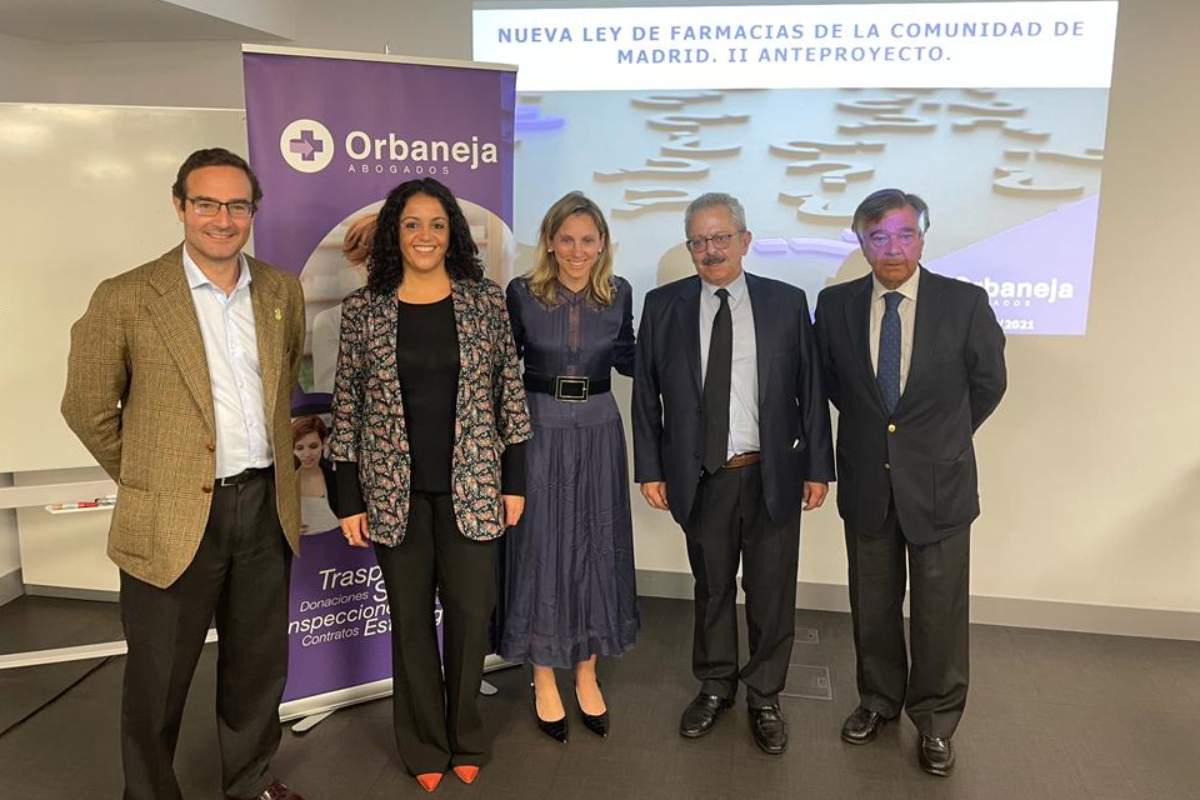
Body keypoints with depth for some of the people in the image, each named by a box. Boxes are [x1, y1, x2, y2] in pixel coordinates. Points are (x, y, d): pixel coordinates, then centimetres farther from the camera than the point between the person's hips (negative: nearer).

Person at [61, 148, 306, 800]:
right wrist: (146, 479, 6)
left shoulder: (282, 292, 3)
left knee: (258, 665, 19)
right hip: (174, 519, -4)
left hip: (266, 508, 4)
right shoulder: (125, 299, -10)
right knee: (158, 679, 12)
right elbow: (87, 408, -1)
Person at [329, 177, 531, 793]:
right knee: (410, 619, 11)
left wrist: (514, 481, 1)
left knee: (471, 613, 6)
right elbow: (346, 406, 1)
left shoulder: (485, 300, 0)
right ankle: (425, 746, 31)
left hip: (472, 483, 0)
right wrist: (349, 500, -1)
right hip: (394, 489, 0)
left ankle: (465, 739, 30)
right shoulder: (362, 309, -1)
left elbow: (509, 392, 3)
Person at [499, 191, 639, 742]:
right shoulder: (522, 294, -7)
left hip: (598, 433, 3)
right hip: (539, 433, -2)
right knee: (542, 550, 5)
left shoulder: (618, 294, 0)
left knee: (596, 549, 10)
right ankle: (545, 682, 23)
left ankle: (586, 676, 29)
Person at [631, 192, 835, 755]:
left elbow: (810, 389, 1)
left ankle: (764, 698, 31)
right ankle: (714, 687, 37)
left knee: (771, 594, 11)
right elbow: (646, 393, 3)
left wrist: (817, 466, 0)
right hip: (701, 479, 1)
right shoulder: (663, 306, 1)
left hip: (772, 476, 0)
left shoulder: (787, 303, -1)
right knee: (711, 589, 17)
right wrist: (650, 469, 0)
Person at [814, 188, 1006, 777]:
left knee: (940, 610, 9)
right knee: (872, 605, 16)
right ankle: (878, 700, 38)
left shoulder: (966, 302, -9)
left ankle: (935, 721, 30)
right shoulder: (835, 304, -4)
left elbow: (988, 383, 4)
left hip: (939, 482, -1)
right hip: (866, 481, 2)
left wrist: (942, 437, 11)